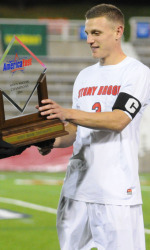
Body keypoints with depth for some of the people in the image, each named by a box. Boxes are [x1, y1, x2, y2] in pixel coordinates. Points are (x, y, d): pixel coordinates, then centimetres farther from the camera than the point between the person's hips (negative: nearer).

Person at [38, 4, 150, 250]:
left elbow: (118, 120, -18)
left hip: (116, 191, -7)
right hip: (77, 187, 7)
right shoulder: (84, 76, 18)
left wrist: (68, 114, -27)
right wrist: (53, 141, -2)